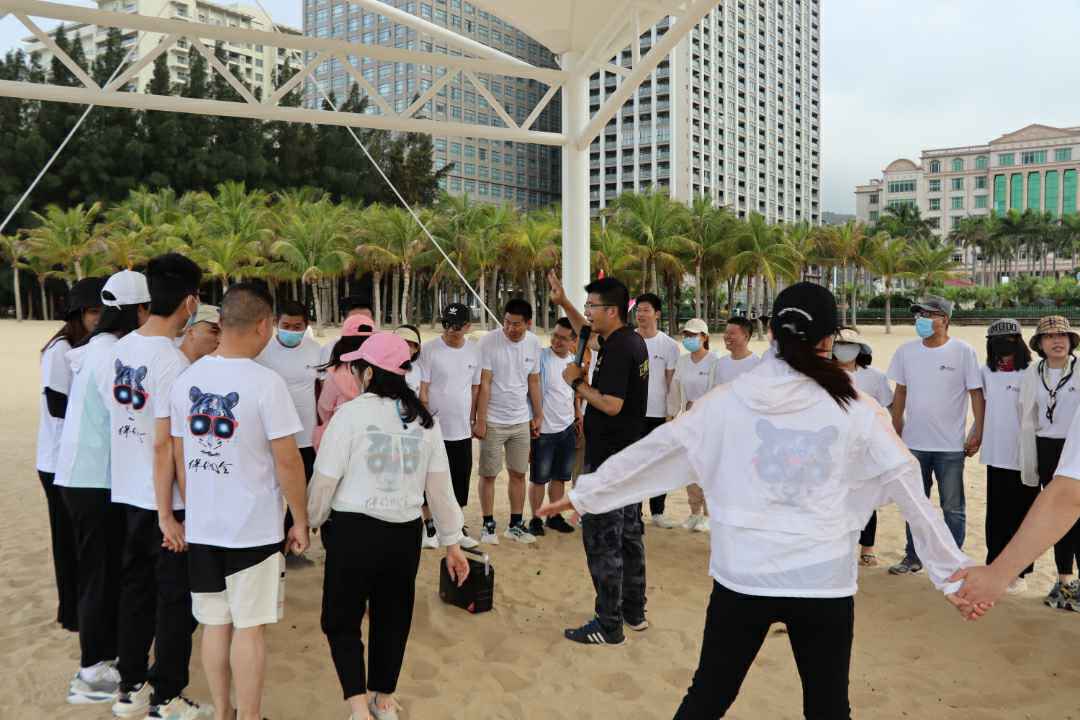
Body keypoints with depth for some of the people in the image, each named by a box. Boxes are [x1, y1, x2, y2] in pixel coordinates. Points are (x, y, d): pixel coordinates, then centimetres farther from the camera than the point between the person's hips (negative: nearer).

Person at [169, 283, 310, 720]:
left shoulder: (186, 380, 1)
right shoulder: (265, 382, -17)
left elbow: (180, 458, 7)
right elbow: (287, 461, -15)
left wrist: (190, 513, 18)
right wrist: (300, 521, -4)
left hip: (202, 527, 5)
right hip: (255, 528, -5)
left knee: (215, 623, 16)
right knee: (248, 628, 6)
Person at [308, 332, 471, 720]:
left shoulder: (350, 414, -10)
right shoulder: (423, 419, 2)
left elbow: (325, 480, -8)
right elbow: (440, 485, 3)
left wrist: (312, 522, 11)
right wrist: (452, 543, 11)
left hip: (354, 530, -4)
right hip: (405, 532, 4)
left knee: (342, 620, 12)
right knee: (392, 618, 19)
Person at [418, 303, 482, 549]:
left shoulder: (474, 350, 3)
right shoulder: (429, 350, -10)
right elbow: (422, 389, -9)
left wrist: (473, 418, 11)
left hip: (462, 430, 4)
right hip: (434, 428, -4)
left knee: (461, 478, 11)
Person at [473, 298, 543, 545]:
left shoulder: (533, 343, 0)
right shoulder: (489, 342, -14)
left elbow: (533, 382, 9)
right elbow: (484, 383, -13)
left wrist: (538, 415, 11)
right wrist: (480, 420, -14)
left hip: (521, 421, 4)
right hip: (493, 421, -4)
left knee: (518, 473, 10)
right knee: (488, 474, 4)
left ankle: (516, 525, 22)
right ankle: (488, 525, 17)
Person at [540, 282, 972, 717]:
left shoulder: (728, 400, -1)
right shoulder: (855, 410, -3)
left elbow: (652, 450, 4)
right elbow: (908, 489, 1)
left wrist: (585, 493, 15)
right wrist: (952, 572, 11)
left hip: (742, 577, 1)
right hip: (823, 582, 0)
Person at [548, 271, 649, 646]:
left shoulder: (617, 350, -21)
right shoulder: (632, 339, 9)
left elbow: (611, 404, -27)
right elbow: (588, 333, 27)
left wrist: (577, 381, -14)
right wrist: (563, 303, 20)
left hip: (608, 461, -10)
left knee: (602, 540, -2)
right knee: (629, 533, 17)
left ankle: (609, 626, 5)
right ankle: (634, 611, 29)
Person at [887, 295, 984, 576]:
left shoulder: (963, 351, -8)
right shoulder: (906, 351, 3)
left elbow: (976, 393, -6)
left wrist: (978, 432, -10)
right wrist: (896, 432, 10)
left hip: (950, 446, -3)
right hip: (914, 443, 4)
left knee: (953, 507, 7)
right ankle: (913, 557, 26)